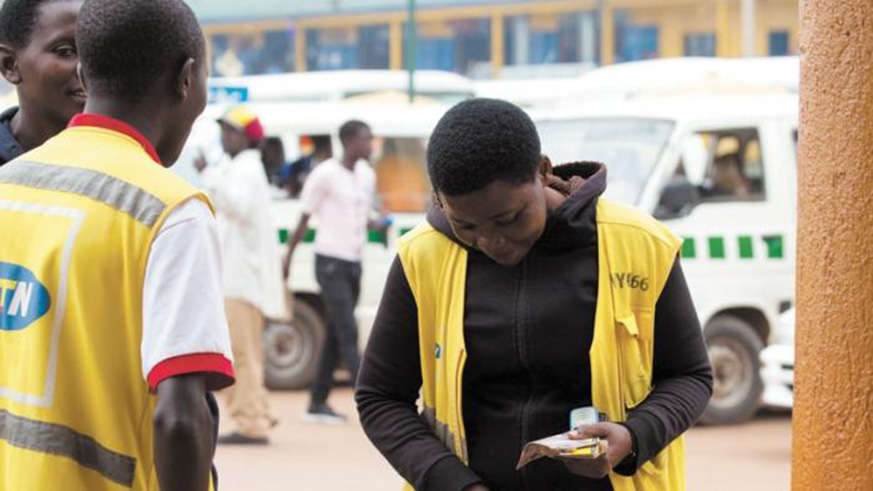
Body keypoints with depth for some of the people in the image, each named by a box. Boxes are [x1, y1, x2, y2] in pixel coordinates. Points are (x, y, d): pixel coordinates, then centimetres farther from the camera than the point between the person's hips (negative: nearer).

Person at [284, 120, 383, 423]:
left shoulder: (366, 175, 12)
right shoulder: (326, 174, -10)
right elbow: (305, 219, -5)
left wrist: (376, 225, -1)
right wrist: (288, 257, -4)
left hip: (353, 262, 8)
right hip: (330, 262, -8)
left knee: (336, 335, 8)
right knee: (348, 334, -12)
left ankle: (318, 403, 14)